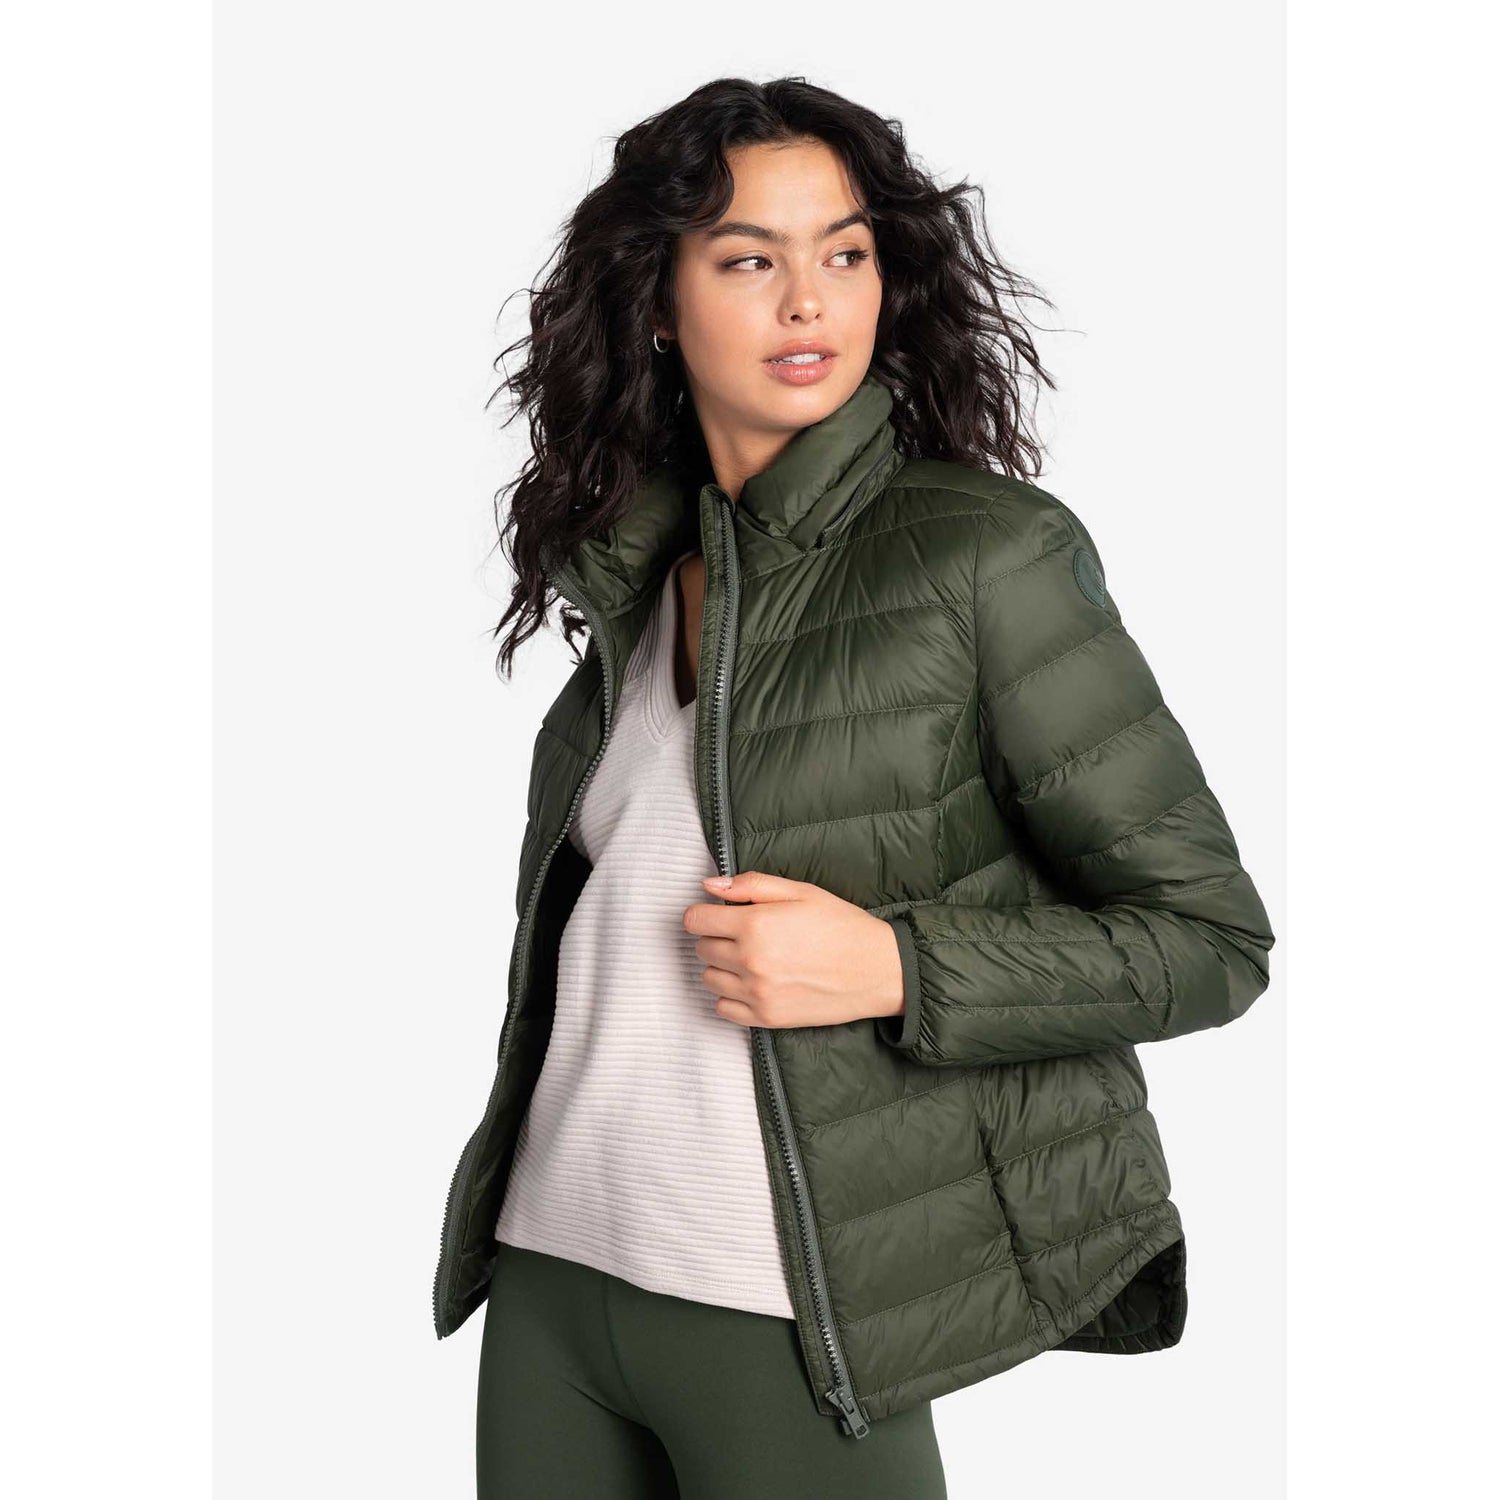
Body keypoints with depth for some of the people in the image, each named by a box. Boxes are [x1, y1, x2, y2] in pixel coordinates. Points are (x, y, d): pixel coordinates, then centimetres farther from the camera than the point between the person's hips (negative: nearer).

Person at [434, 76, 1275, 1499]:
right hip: (549, 1272, 5)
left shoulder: (980, 550, -9)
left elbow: (1208, 937, -8)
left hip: (790, 1321, -5)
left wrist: (893, 967, -19)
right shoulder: (635, 578, 8)